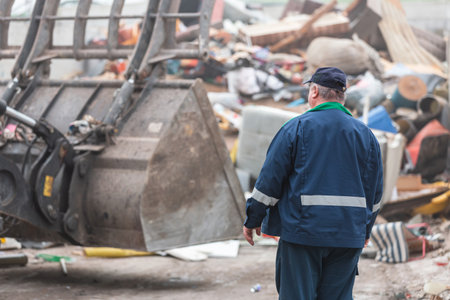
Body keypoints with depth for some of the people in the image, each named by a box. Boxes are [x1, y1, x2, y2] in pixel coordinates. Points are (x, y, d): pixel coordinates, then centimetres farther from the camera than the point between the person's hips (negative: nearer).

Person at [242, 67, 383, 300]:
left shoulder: (297, 127, -3)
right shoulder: (365, 134, 9)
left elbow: (270, 178, -3)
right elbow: (374, 189, 14)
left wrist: (253, 219, 5)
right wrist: (365, 229, 26)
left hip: (302, 230, -4)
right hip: (348, 236, 4)